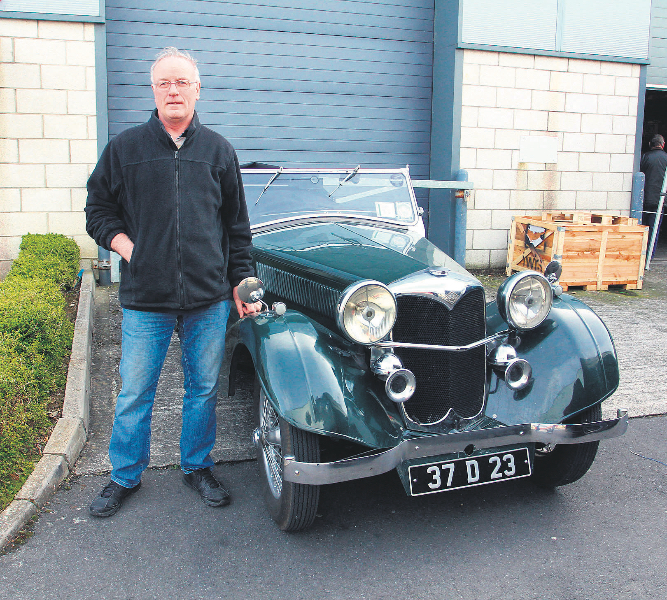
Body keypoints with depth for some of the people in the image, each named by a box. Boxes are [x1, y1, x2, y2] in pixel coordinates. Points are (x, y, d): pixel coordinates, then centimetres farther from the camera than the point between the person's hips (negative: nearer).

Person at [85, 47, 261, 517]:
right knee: (134, 393, 8)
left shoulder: (219, 150, 9)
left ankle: (197, 466, 32)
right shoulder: (125, 148, 4)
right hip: (145, 300, -1)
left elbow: (237, 226, 13)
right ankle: (125, 477, 28)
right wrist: (128, 247, -4)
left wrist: (241, 280, 10)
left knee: (204, 389, 12)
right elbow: (98, 211, 12)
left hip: (209, 299, 1)